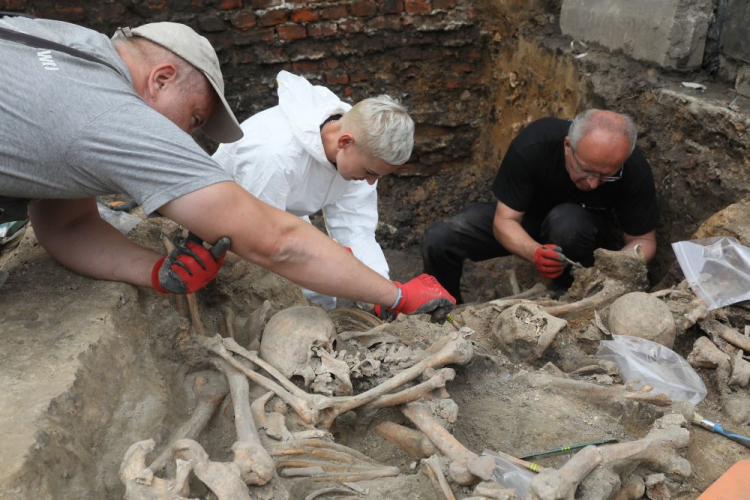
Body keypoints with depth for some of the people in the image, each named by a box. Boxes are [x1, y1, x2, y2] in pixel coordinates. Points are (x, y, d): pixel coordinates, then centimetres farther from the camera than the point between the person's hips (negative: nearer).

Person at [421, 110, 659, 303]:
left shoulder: (635, 171, -28)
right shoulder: (532, 144, -31)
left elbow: (643, 240, -14)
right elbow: (504, 220, -26)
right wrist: (535, 252, -46)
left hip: (590, 226, 0)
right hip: (526, 216, 0)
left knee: (567, 221, -39)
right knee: (438, 239, -22)